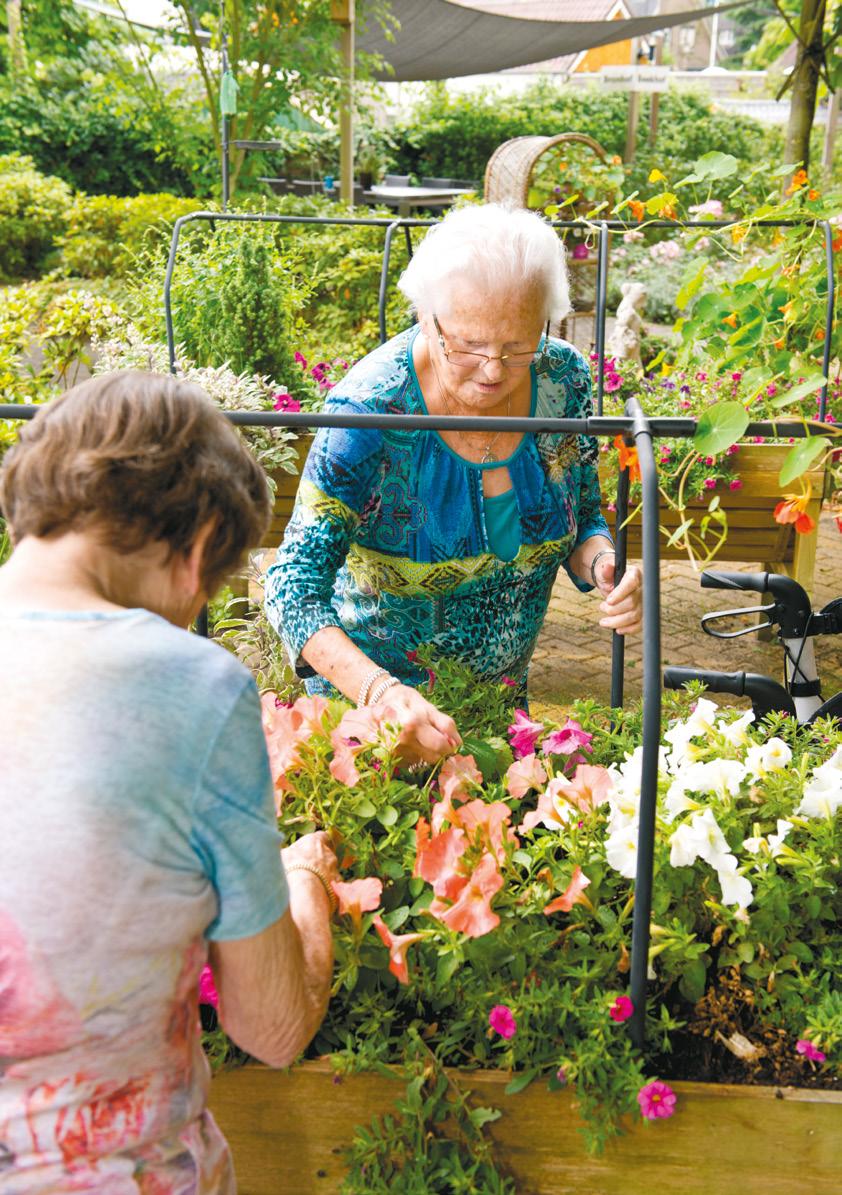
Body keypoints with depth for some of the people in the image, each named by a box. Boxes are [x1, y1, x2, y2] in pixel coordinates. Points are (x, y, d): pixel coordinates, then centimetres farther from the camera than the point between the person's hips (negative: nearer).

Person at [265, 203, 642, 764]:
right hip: (365, 684, -4)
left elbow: (584, 519, 0)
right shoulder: (371, 408, -29)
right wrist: (381, 693, -45)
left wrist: (602, 564, -24)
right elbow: (294, 585, -30)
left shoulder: (563, 379, -15)